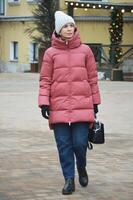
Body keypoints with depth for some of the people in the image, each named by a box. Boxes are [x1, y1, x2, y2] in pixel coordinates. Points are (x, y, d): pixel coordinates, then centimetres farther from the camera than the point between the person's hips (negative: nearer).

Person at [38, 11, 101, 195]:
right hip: (59, 106, 0)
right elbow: (45, 80, 3)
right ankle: (69, 179, 13)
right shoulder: (51, 53, 3)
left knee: (80, 142, -5)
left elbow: (92, 78, 10)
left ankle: (81, 167, 26)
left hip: (82, 104, 0)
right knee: (64, 144, 1)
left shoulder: (85, 50, 6)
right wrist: (44, 103, -6)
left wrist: (95, 102, 10)